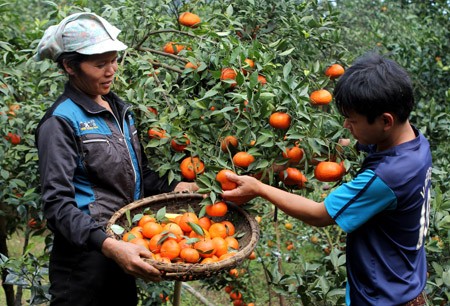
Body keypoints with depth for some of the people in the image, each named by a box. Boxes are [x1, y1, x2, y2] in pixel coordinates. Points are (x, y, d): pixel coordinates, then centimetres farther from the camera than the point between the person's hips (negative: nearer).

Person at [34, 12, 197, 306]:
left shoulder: (120, 109, 9)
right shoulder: (62, 122, -14)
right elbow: (58, 205, -20)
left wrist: (173, 189, -1)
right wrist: (106, 244, -34)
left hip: (123, 249, 7)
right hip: (86, 257, -7)